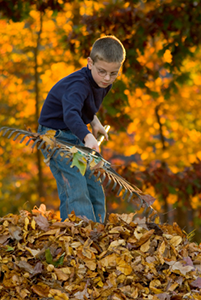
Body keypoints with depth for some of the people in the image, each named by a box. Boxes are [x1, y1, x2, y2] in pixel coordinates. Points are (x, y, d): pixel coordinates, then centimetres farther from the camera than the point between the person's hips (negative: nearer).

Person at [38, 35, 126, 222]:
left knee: (95, 191, 7)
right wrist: (88, 137, -64)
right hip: (56, 136, -9)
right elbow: (70, 115, -49)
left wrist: (94, 121, 6)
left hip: (77, 137, 9)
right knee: (75, 190, -20)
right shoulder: (78, 85, -30)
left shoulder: (103, 82, -2)